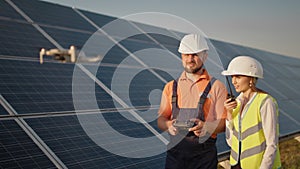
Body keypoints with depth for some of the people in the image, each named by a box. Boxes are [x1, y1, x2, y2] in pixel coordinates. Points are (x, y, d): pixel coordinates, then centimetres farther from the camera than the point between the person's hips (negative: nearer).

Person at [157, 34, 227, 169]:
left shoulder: (216, 86, 4)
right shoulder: (171, 87, 13)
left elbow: (224, 122, -1)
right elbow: (161, 119, 12)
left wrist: (205, 127, -21)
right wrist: (168, 125, -10)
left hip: (204, 152, -2)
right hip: (175, 151, 2)